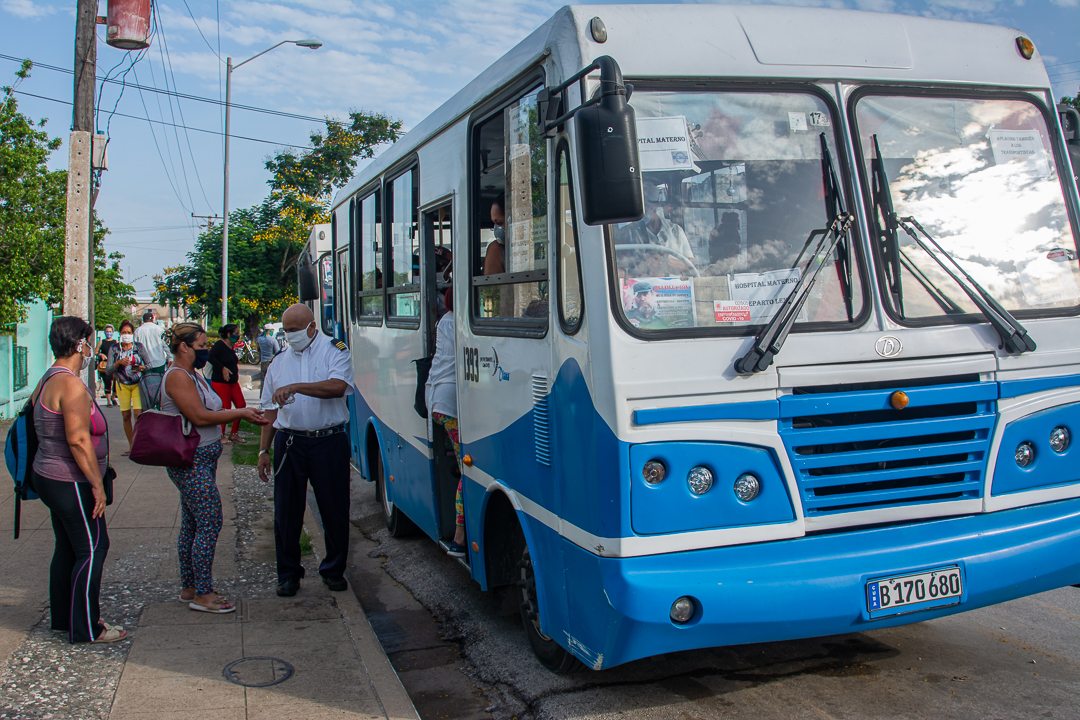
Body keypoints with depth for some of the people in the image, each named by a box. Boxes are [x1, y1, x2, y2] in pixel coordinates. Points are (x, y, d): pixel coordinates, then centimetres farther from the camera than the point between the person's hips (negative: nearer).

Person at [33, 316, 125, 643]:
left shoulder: (48, 379, 12)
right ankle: (85, 629, 4)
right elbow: (78, 440, -26)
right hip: (71, 483, -10)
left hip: (50, 477, 10)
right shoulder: (72, 385, -21)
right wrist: (98, 484, -20)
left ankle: (63, 617, 29)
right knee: (92, 549, -3)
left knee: (67, 548, 18)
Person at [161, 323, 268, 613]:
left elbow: (210, 412, 17)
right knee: (210, 523, -8)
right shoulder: (177, 376, -15)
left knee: (192, 525, 14)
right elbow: (199, 417, -21)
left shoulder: (194, 375, 17)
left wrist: (244, 413, 4)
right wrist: (239, 413, -14)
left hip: (202, 461, 10)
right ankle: (203, 594, -1)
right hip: (191, 462, -10)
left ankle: (189, 588, 22)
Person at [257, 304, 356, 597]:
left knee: (335, 510, 5)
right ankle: (288, 574, 20)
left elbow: (338, 386, -19)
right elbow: (270, 409, 15)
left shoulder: (335, 351, 0)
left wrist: (295, 387, -27)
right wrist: (263, 451, 9)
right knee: (286, 512, 5)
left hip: (329, 442, -3)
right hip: (289, 443, 3)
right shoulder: (279, 361, 13)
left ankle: (333, 570, 22)